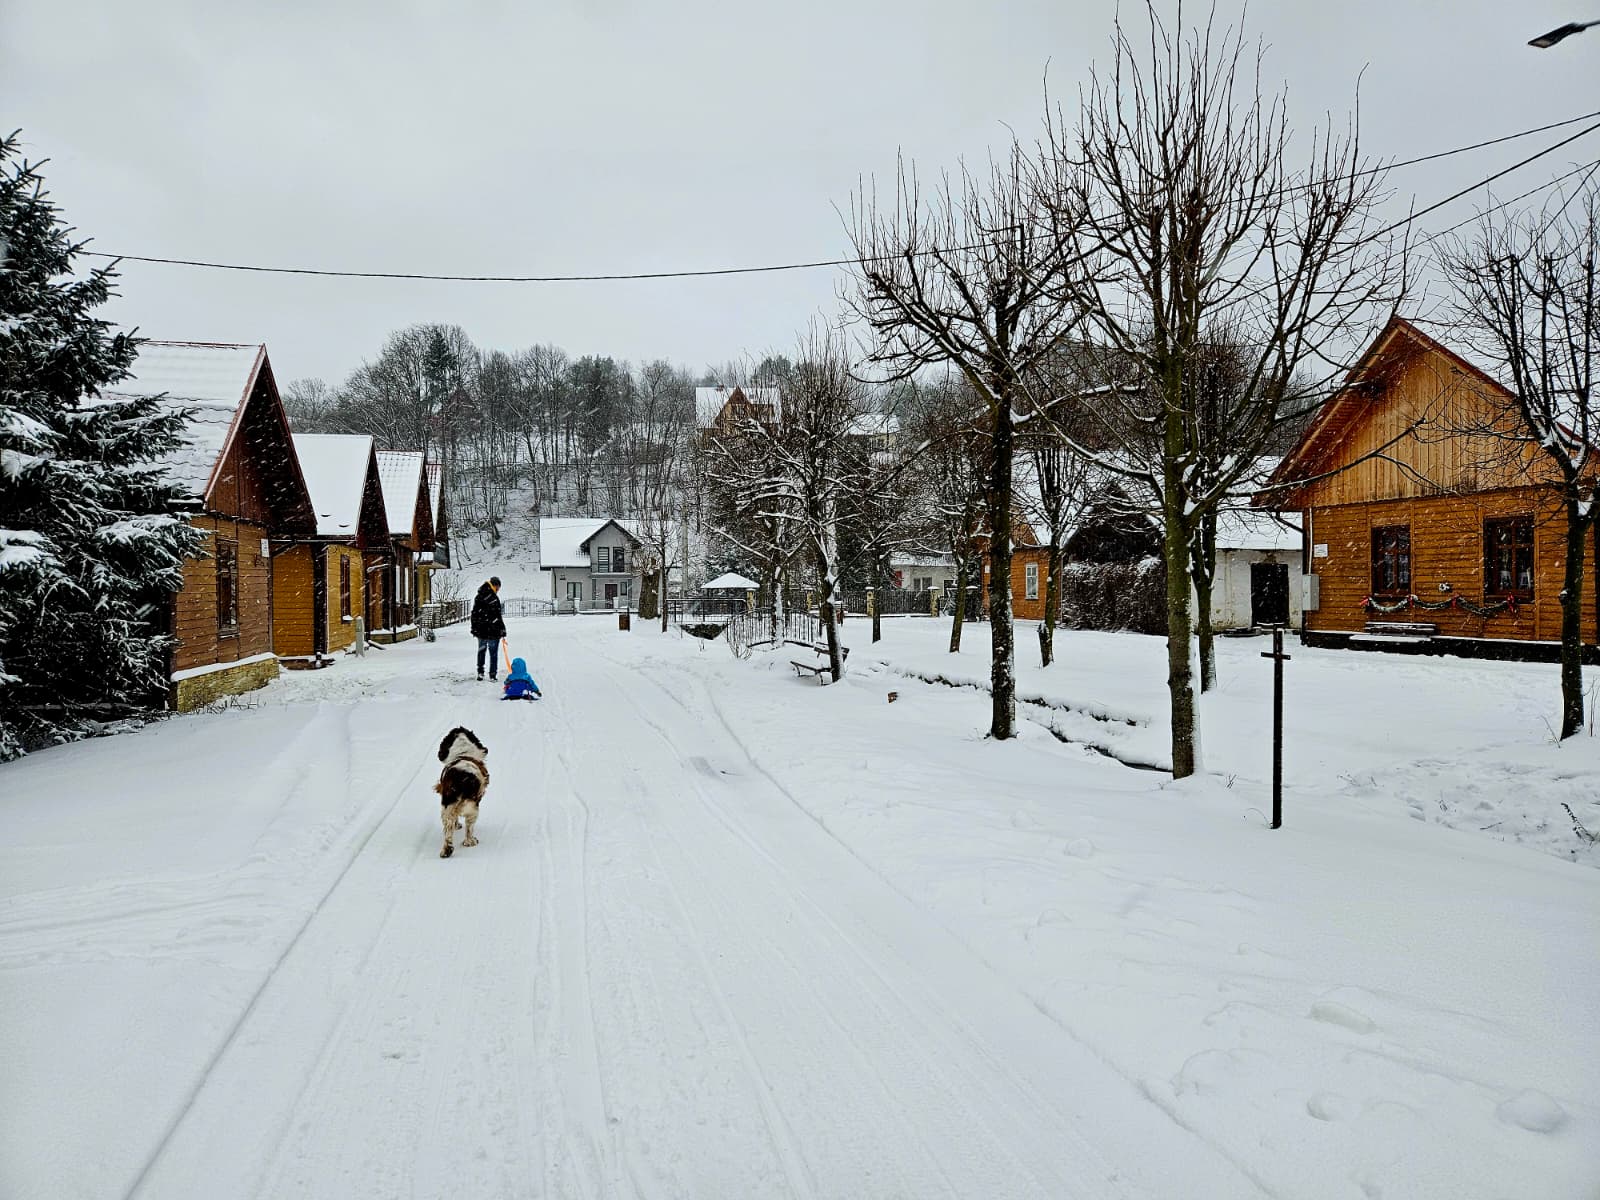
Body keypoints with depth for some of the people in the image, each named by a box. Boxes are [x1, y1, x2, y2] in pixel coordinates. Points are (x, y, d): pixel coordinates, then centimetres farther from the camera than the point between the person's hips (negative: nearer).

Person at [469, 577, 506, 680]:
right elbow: (498, 616, -15)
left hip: (480, 631, 6)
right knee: (493, 653, 3)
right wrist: (503, 629, -8)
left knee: (481, 651, 18)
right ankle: (492, 674, 5)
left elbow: (474, 614, 13)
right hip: (493, 632, -6)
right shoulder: (494, 598, -14)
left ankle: (480, 672, 19)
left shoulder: (478, 597, 7)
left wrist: (474, 629, 20)